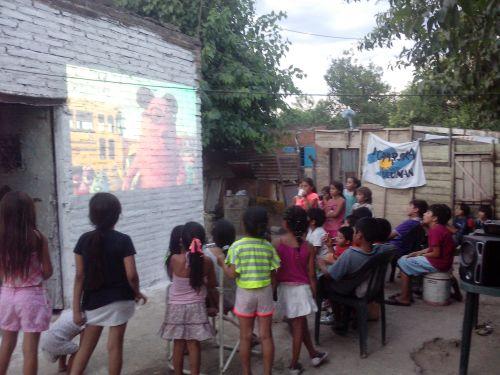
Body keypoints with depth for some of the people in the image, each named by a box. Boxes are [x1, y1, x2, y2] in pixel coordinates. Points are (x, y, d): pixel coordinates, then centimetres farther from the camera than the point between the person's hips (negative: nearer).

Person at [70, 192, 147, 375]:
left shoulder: (84, 240, -3)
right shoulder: (123, 240, -11)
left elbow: (79, 276, -3)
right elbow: (131, 275, -14)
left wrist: (76, 309, 1)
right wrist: (136, 292, 5)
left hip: (93, 301, 3)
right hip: (119, 300, -3)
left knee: (86, 346, 17)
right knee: (115, 345, 9)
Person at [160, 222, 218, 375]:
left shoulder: (175, 259, -17)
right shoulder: (206, 261, -12)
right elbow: (212, 286, 1)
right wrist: (216, 303, 18)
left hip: (176, 307, 0)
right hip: (196, 307, 0)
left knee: (179, 344, 13)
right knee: (194, 345, 8)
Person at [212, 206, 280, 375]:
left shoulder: (237, 246, -13)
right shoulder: (268, 246, -6)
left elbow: (232, 274, -13)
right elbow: (273, 274, -2)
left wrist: (221, 260, 2)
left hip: (245, 293, -1)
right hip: (265, 292, 1)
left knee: (245, 336, 12)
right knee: (266, 336, 10)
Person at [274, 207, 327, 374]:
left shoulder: (276, 244, -11)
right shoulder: (308, 247, -9)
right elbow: (311, 274, -5)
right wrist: (314, 293, 8)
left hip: (283, 288, 1)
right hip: (301, 288, -1)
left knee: (299, 325, 18)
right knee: (298, 326, 11)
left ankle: (313, 354, 35)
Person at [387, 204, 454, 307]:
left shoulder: (435, 230, -21)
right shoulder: (440, 228, 11)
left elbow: (436, 253, -24)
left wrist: (420, 255, -8)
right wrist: (418, 253, 4)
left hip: (437, 264, -11)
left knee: (403, 263, -5)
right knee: (405, 259, 16)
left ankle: (404, 298, -1)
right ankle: (406, 293, 16)